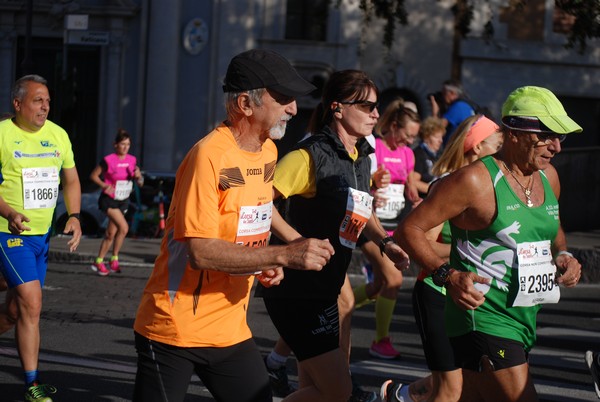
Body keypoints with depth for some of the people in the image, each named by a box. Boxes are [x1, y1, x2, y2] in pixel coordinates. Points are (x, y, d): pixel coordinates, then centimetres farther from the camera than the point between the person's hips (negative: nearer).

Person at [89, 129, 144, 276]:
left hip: (123, 201, 6)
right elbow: (93, 175, -3)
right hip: (109, 199, -6)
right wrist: (104, 185, -19)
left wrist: (138, 176, -15)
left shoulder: (132, 160, 2)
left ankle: (99, 262, 22)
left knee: (111, 233, 10)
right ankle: (114, 260, -9)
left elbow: (140, 183, 7)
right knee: (123, 227, -22)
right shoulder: (108, 160, -12)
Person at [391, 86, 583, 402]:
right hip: (483, 320, -8)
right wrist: (448, 275, -22)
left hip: (524, 323, 8)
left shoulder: (548, 177, 12)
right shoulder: (476, 180, -12)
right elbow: (410, 229, -10)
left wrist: (562, 254, 9)